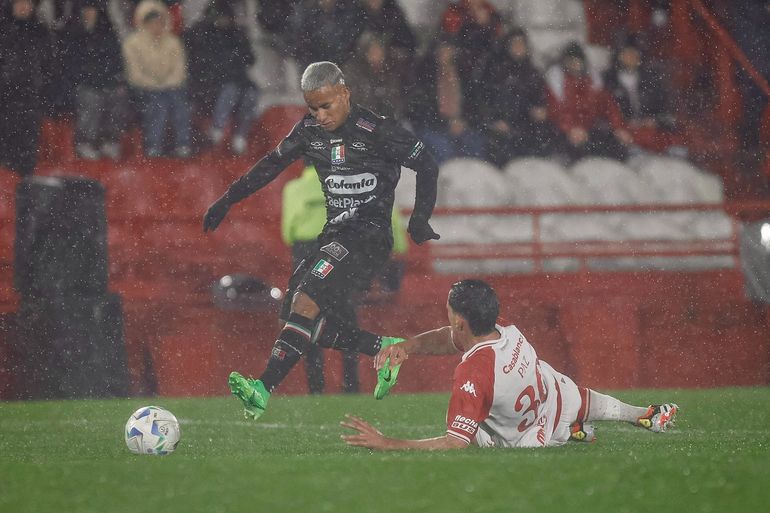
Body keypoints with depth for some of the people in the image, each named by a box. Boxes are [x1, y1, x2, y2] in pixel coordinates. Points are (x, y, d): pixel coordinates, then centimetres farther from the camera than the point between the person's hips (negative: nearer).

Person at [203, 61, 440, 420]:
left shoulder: (376, 132, -11)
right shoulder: (309, 131, 7)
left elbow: (427, 167, -3)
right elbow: (271, 165, 19)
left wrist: (420, 220, -8)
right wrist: (227, 201, 17)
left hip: (370, 235, -8)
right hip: (334, 235, 8)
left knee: (307, 300, -23)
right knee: (319, 329, 0)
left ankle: (264, 390, -31)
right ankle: (385, 350, 23)